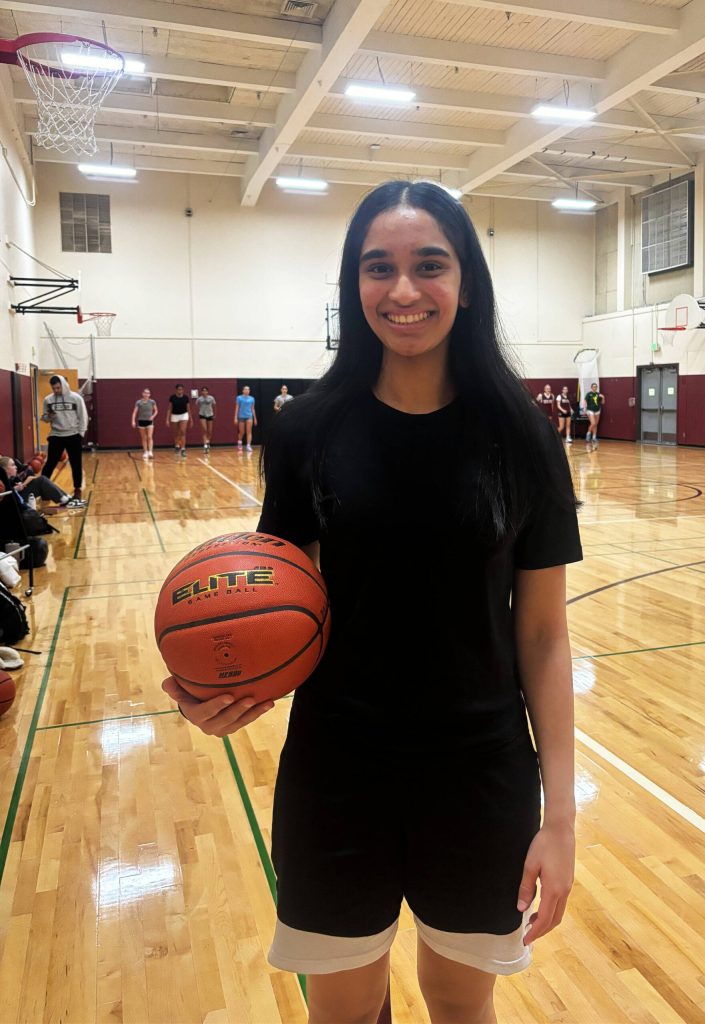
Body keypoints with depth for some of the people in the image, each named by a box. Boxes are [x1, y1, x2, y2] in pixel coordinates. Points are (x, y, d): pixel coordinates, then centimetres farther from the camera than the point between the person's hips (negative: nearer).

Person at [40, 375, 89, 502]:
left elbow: (83, 417, -1)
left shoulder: (76, 398, -5)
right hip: (55, 436, 1)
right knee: (50, 463, 4)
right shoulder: (48, 400, 1)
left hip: (73, 436, -1)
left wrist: (81, 433, -5)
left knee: (76, 464, 6)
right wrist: (48, 417, -13)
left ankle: (77, 490, 18)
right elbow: (44, 417, 10)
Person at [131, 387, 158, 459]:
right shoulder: (138, 402, -5)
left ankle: (150, 452, -14)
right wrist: (133, 421, -17)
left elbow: (156, 411, 9)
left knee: (150, 437, -11)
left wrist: (153, 416, -9)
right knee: (144, 438, 7)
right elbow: (135, 412, -7)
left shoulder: (152, 402, -3)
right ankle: (145, 452, 15)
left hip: (149, 422, 0)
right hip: (141, 421, 0)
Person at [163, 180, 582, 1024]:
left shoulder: (519, 437, -7)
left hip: (482, 779, 1)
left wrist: (560, 812, -5)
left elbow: (543, 633, -4)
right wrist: (223, 687, -20)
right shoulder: (307, 429, -8)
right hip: (335, 775, 0)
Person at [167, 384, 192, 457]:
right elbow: (170, 409, -2)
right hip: (174, 416, 1)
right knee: (175, 433, 12)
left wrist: (191, 419, 4)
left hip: (184, 415, -1)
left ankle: (183, 449, -15)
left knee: (183, 432, -15)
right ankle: (177, 446, 36)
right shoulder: (172, 397, -7)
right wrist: (167, 419, -8)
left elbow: (188, 409, 2)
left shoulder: (186, 397, -6)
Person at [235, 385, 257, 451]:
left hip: (249, 416, 1)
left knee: (249, 431, -10)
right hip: (241, 416, -1)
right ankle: (239, 442, 36)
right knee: (241, 432, 10)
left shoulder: (252, 399, 6)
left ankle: (248, 445, -12)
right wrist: (236, 418, -6)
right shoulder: (239, 398, -1)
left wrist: (255, 418, 14)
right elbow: (237, 408, -1)